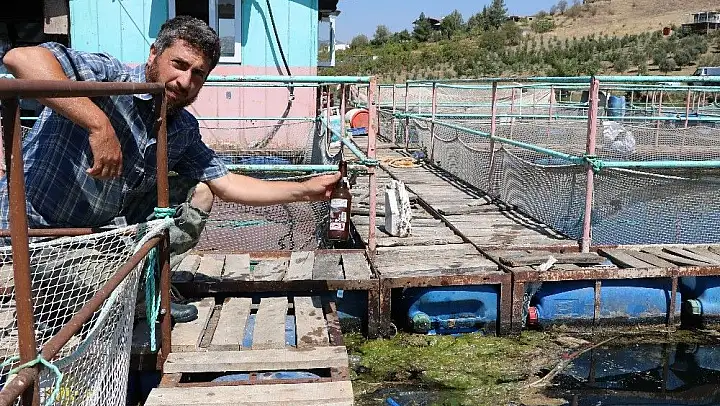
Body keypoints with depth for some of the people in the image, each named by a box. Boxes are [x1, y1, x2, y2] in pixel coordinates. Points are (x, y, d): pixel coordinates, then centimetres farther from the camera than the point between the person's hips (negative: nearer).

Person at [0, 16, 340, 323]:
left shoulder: (184, 130, 2)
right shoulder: (107, 76, -21)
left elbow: (226, 184, 5)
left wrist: (306, 190, 1)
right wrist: (99, 124, -44)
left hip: (105, 231, 7)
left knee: (198, 192, 2)